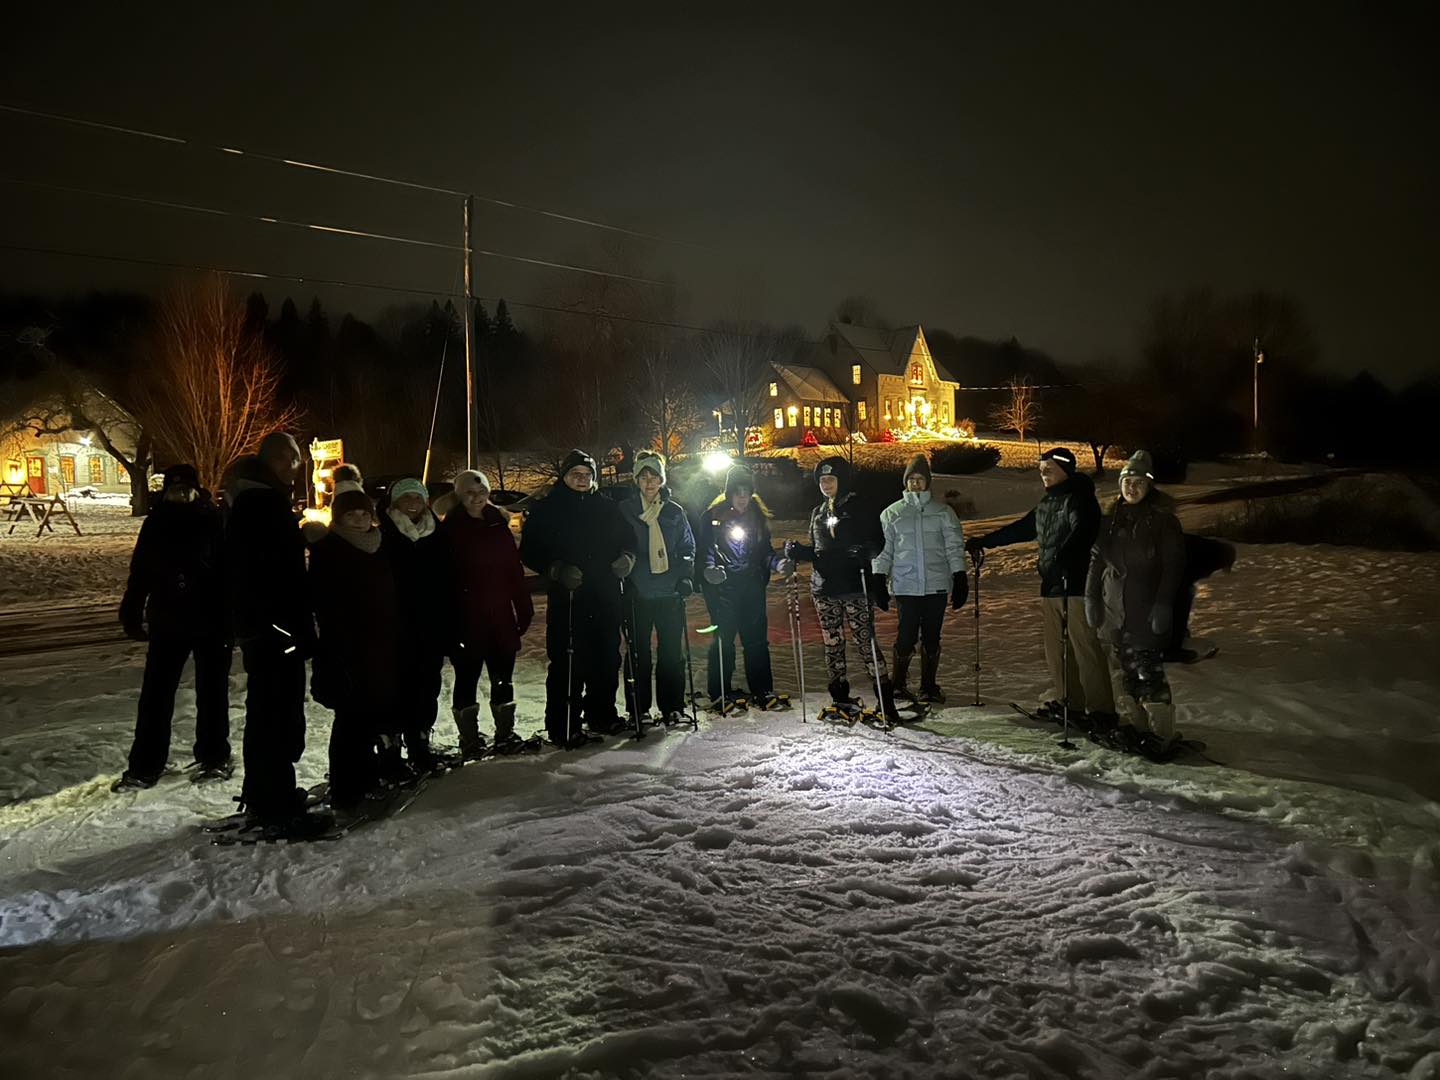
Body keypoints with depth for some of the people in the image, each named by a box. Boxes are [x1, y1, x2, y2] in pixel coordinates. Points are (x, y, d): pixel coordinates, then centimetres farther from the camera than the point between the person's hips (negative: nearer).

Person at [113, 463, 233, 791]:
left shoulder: (214, 520, -6)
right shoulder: (156, 523, 4)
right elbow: (140, 572, 8)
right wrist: (131, 614, 6)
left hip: (211, 620, -3)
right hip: (167, 621, 3)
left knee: (212, 692, 10)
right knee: (155, 694, 5)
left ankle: (214, 758, 23)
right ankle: (144, 766, 14)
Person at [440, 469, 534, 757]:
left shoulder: (498, 525, 9)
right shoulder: (450, 529, -3)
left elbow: (515, 570, 10)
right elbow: (446, 576, -7)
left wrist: (524, 608, 7)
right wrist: (450, 621, -11)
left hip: (501, 614, 4)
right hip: (467, 617, -4)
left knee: (503, 677, 9)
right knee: (467, 677, 3)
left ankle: (505, 734, 21)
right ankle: (470, 740, 13)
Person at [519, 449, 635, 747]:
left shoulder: (606, 508, 12)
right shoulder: (547, 510, 2)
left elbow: (627, 539, 22)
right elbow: (530, 551, -1)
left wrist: (627, 557, 0)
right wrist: (557, 570, -16)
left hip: (605, 598, 4)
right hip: (565, 599, -4)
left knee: (607, 658, 11)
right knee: (566, 663, -5)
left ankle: (601, 714, 28)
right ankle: (562, 725, 4)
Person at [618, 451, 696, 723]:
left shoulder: (675, 512, 9)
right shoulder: (624, 511, 3)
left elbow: (688, 547, 15)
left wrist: (685, 576, 3)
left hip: (670, 591, 2)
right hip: (637, 592, -1)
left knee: (672, 651, 3)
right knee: (639, 652, 3)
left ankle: (672, 706, 13)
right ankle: (639, 708, 13)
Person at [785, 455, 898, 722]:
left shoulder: (859, 510, -1)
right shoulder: (818, 513, 16)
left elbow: (876, 550, -5)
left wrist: (878, 588, -17)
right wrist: (797, 551, 3)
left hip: (855, 588, -6)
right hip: (824, 589, 6)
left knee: (866, 643, -8)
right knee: (832, 645, 8)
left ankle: (886, 702, -4)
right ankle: (840, 698, 17)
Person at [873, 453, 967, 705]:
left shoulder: (943, 512, 8)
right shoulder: (891, 513, 8)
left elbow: (954, 547, 6)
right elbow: (883, 550, 10)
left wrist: (960, 579, -1)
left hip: (937, 585, 1)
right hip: (905, 586, -1)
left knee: (931, 637, 5)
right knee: (907, 636, -5)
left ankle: (929, 686, 18)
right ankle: (898, 682, 15)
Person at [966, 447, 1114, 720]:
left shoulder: (1079, 497, -6)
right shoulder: (1046, 503, 20)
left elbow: (1081, 529, -24)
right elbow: (1021, 529, 32)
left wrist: (1061, 557, -40)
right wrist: (985, 541, 33)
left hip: (1077, 584, -9)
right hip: (1051, 585, 9)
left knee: (1085, 647, -10)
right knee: (1056, 649, 9)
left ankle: (1101, 708, -6)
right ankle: (1069, 702, 18)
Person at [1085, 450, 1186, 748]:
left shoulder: (1163, 519, -4)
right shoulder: (1112, 519, 11)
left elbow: (1173, 565, -7)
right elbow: (1097, 560, 15)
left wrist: (1163, 604, -14)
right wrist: (1091, 597, 10)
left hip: (1147, 611, -5)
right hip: (1114, 609, 5)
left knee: (1149, 673, -8)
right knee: (1122, 671, 9)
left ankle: (1161, 732, -1)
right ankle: (1131, 723, 19)